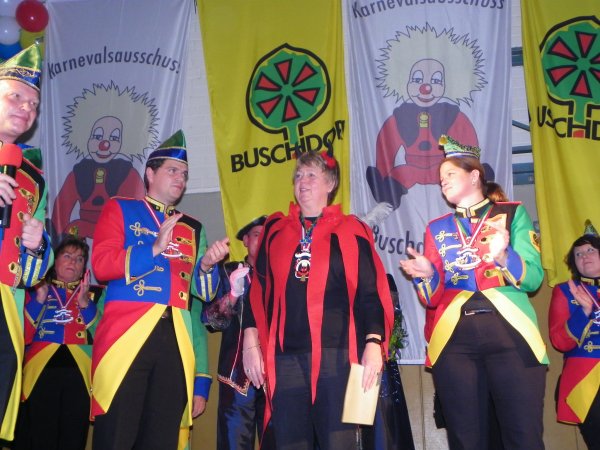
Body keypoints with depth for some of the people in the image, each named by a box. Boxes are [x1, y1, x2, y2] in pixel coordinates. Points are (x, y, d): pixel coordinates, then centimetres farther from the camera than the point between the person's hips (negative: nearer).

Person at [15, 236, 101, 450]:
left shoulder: (93, 294, 15)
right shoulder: (36, 291, 15)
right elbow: (23, 336, 3)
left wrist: (85, 303, -10)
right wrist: (39, 301, -7)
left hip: (80, 375, 1)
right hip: (40, 373, 0)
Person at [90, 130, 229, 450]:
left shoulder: (193, 229, 22)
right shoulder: (120, 209, 12)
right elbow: (101, 265, -4)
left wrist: (206, 265, 1)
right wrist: (154, 248, -10)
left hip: (177, 341, 4)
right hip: (127, 335, -3)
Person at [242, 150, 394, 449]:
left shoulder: (350, 231, 6)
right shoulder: (275, 230, 14)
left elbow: (370, 292, 1)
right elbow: (258, 289, 12)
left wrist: (373, 343, -11)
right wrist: (251, 342, 3)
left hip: (337, 356, -2)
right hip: (285, 358, 3)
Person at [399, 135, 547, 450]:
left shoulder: (512, 214, 11)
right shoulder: (437, 229, 17)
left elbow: (534, 279, 1)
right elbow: (434, 298, 12)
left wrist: (503, 258, -18)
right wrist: (427, 275, -9)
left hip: (510, 333, -2)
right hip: (453, 340, 2)